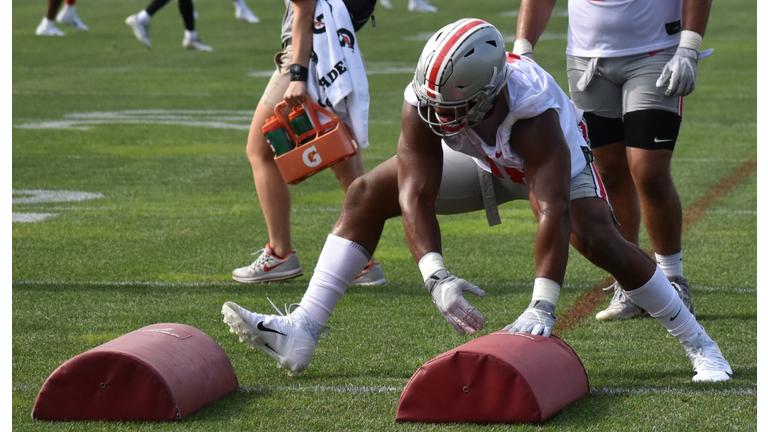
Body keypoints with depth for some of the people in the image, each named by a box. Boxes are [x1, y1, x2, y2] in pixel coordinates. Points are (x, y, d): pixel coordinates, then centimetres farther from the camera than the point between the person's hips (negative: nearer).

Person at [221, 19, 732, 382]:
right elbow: (415, 193, -33)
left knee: (598, 239, -28)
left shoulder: (532, 110, -45)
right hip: (483, 162, 4)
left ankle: (701, 345, -12)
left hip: (555, 156, -4)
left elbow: (552, 210, -49)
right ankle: (302, 331, -10)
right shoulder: (424, 103, -35)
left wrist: (542, 307, -55)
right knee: (368, 194, -9)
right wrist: (436, 276, -47)